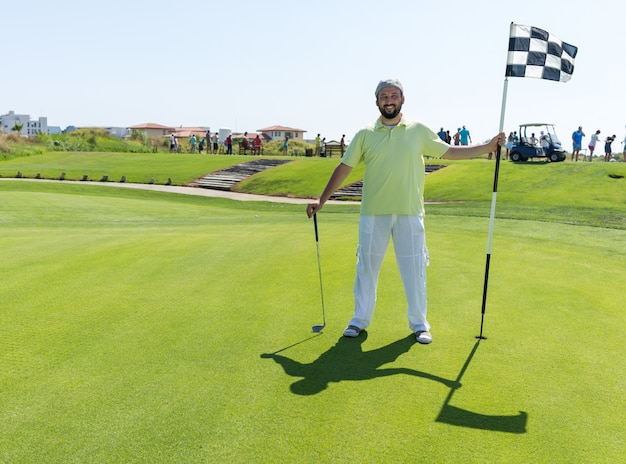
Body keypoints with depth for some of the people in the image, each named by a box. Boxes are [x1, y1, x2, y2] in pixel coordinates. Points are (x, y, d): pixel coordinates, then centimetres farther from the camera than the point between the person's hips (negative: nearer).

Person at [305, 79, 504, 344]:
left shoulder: (419, 131, 6)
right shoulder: (365, 135, 3)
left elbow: (450, 152, 13)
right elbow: (344, 168, 3)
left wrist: (488, 147, 7)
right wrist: (322, 200, 0)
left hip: (410, 213, 0)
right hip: (373, 213, 0)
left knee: (414, 268, 5)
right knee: (367, 266, 7)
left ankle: (419, 324, 19)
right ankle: (360, 320, 21)